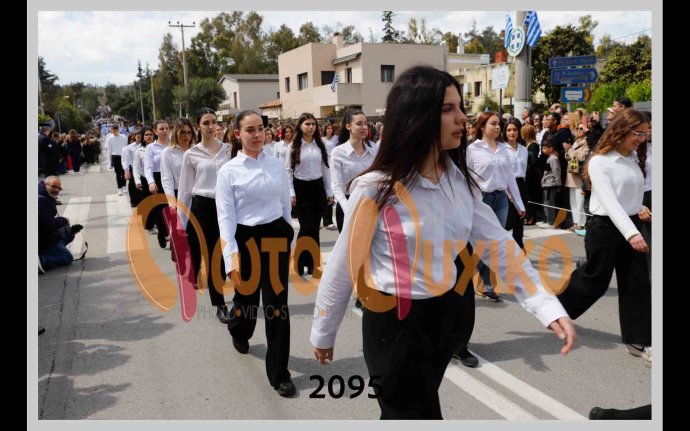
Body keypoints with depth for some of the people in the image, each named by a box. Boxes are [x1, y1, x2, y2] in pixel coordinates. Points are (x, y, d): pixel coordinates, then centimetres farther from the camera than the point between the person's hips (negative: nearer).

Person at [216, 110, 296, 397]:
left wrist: (288, 240, 14)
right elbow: (226, 216, -11)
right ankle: (239, 332, 55)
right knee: (246, 296, 17)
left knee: (277, 302, 0)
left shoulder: (277, 165, 4)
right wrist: (232, 255, -20)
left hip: (276, 236, 2)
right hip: (246, 238, -1)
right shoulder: (228, 171, -6)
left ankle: (279, 373, 11)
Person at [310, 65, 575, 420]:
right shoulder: (375, 190, -19)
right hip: (394, 323, -6)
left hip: (444, 314, 6)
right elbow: (342, 267, -11)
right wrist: (322, 334, -2)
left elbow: (499, 245, -1)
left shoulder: (459, 180, -1)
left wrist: (548, 306, -11)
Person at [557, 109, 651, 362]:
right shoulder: (600, 162, -14)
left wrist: (639, 210, -4)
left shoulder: (633, 160, 8)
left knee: (637, 284, 5)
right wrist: (631, 233, -34)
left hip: (631, 226, 7)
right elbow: (609, 201, -24)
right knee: (595, 279, 4)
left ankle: (638, 340, 14)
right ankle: (555, 304, 28)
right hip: (604, 228, -7)